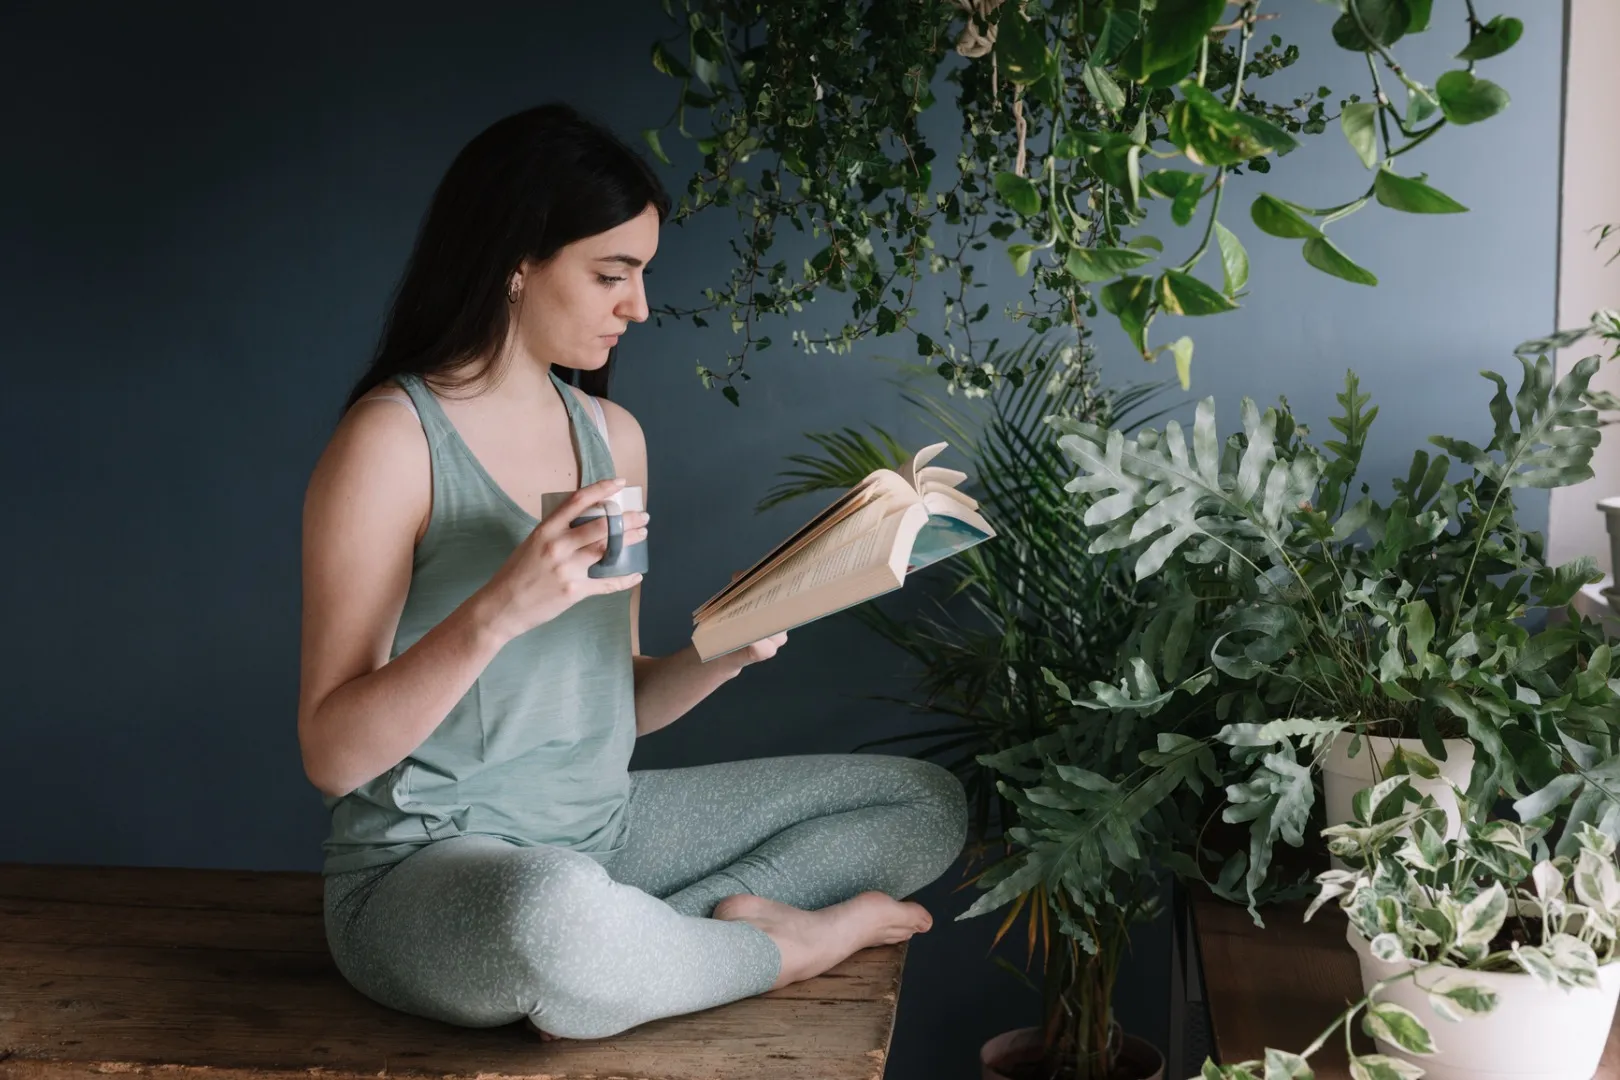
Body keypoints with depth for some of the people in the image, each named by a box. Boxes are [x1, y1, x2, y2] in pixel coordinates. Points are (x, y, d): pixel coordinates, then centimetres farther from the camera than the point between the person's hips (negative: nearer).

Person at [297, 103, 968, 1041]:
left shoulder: (613, 434, 8)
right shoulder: (393, 438, -14)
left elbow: (613, 706, 13)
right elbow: (332, 757, -18)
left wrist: (721, 656, -7)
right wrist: (496, 612, -30)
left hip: (600, 826, 8)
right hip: (428, 867, -7)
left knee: (928, 803, 7)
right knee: (560, 912, -43)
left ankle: (688, 927, -15)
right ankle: (792, 945, -11)